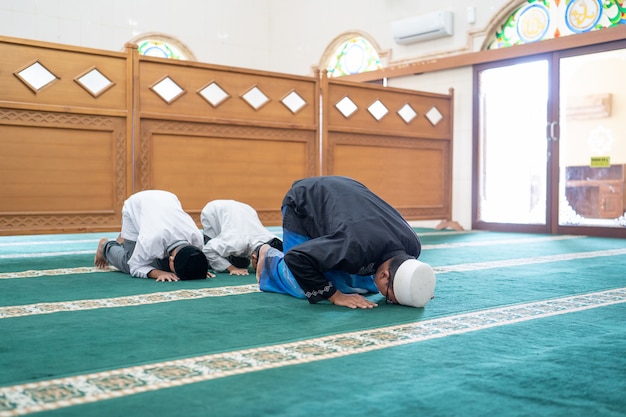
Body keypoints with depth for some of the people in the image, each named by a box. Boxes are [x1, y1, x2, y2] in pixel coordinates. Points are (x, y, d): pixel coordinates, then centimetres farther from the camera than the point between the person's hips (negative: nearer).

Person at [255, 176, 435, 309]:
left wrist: (419, 288, -16)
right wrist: (335, 296, -34)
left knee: (365, 286, 3)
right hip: (303, 203, -6)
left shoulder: (412, 246, -24)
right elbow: (296, 258, -37)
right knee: (302, 288, -14)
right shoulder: (356, 247, -46)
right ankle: (269, 258, 17)